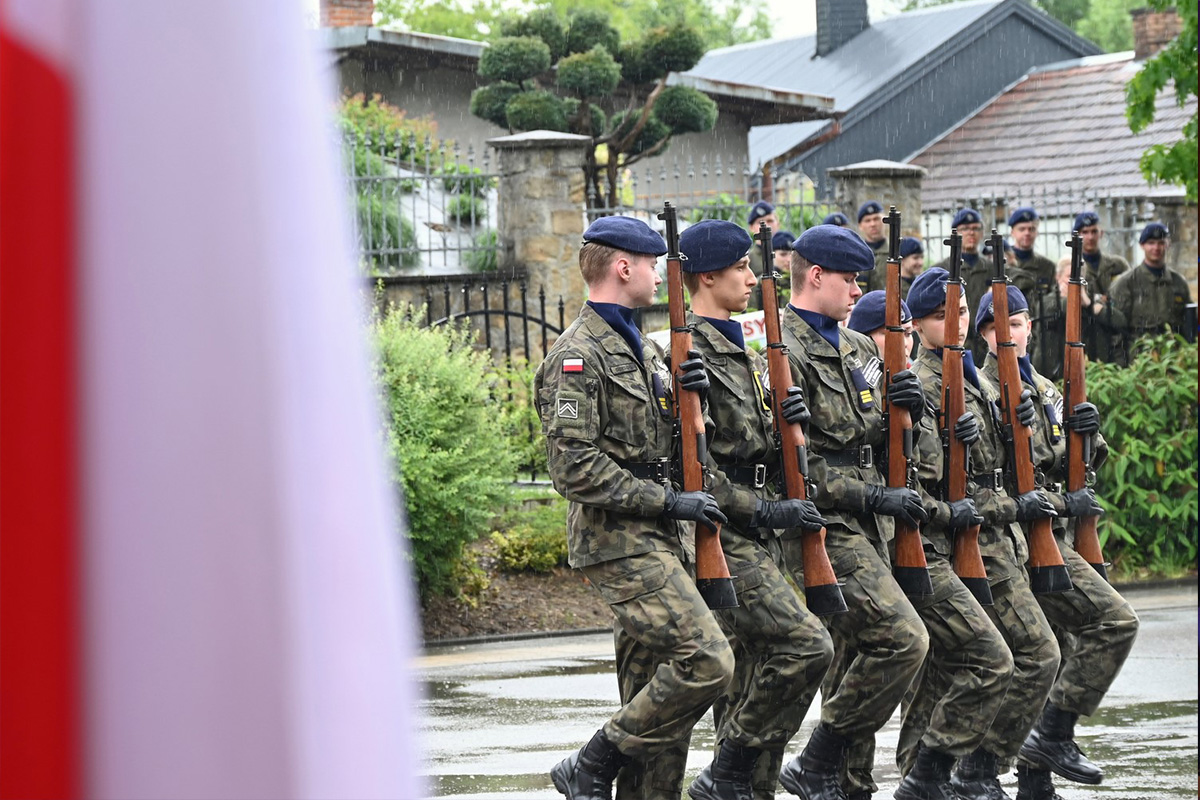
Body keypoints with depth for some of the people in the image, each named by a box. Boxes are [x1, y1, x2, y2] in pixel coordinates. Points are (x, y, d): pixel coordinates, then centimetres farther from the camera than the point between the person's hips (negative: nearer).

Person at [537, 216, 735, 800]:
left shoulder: (642, 348, 19)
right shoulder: (578, 356, -12)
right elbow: (573, 466, -19)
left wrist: (686, 396, 4)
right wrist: (667, 501, -17)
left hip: (660, 542, 9)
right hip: (619, 543, -9)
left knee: (654, 694, 7)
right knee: (706, 661, -18)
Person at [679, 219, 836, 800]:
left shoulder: (745, 354, 19)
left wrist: (787, 427, 1)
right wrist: (766, 511, -18)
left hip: (757, 539, 9)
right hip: (719, 536, -9)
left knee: (755, 675, 8)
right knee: (806, 645, -17)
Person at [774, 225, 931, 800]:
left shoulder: (856, 348, 17)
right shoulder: (783, 351, -12)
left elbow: (874, 439, 24)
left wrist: (904, 409, 1)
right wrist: (872, 496, -18)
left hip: (864, 526, 9)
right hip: (821, 523, -9)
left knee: (854, 656, 11)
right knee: (902, 640, -17)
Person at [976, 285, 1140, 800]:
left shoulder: (1046, 390, 18)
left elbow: (1070, 464, 17)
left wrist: (1086, 434, -6)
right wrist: (1062, 503, -17)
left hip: (1051, 539, 9)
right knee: (1115, 621, -17)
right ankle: (1054, 733, -13)